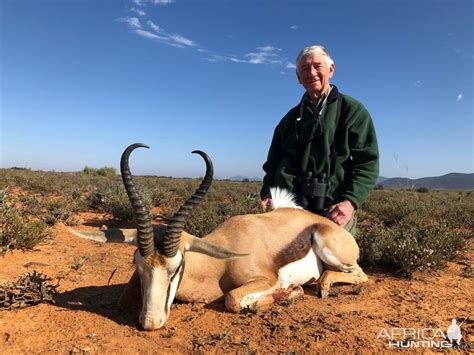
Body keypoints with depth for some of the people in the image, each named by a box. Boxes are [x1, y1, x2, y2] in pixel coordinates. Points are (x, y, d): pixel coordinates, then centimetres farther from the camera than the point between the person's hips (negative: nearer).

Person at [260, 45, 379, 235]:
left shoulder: (352, 110, 5)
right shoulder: (290, 118, 18)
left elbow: (367, 163, -2)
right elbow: (273, 163, 19)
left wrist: (351, 201, -17)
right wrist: (267, 193, 0)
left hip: (333, 213, -3)